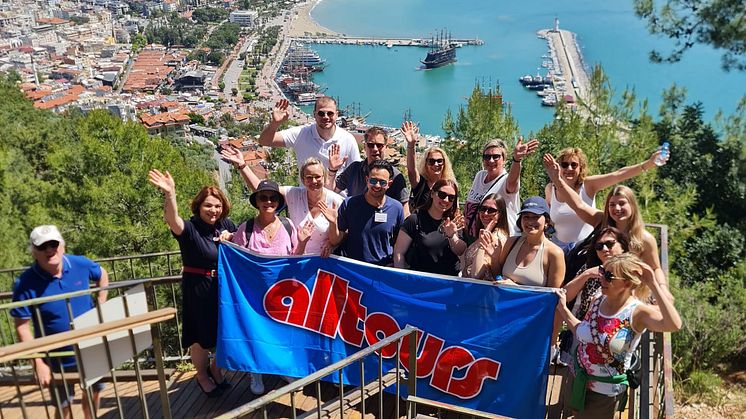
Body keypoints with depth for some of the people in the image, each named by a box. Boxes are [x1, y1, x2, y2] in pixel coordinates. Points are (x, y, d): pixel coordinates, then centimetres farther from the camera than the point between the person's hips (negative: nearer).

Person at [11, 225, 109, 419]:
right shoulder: (26, 284, -20)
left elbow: (102, 275, 11)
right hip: (58, 358, -3)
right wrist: (39, 363, -19)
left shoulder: (81, 264, -11)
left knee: (94, 392, 21)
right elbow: (22, 326, -17)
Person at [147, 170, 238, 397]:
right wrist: (170, 194, -58)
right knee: (201, 336, 8)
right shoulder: (190, 228, -17)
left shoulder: (226, 224, 1)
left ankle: (216, 369, 39)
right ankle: (202, 376, 33)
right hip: (198, 289, -5)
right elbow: (173, 220, -40)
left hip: (225, 287, 5)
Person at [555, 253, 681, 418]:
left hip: (604, 393, -5)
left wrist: (653, 284, -40)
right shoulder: (598, 301, -5)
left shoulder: (638, 312, -23)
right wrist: (563, 309, 2)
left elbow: (674, 324, -43)